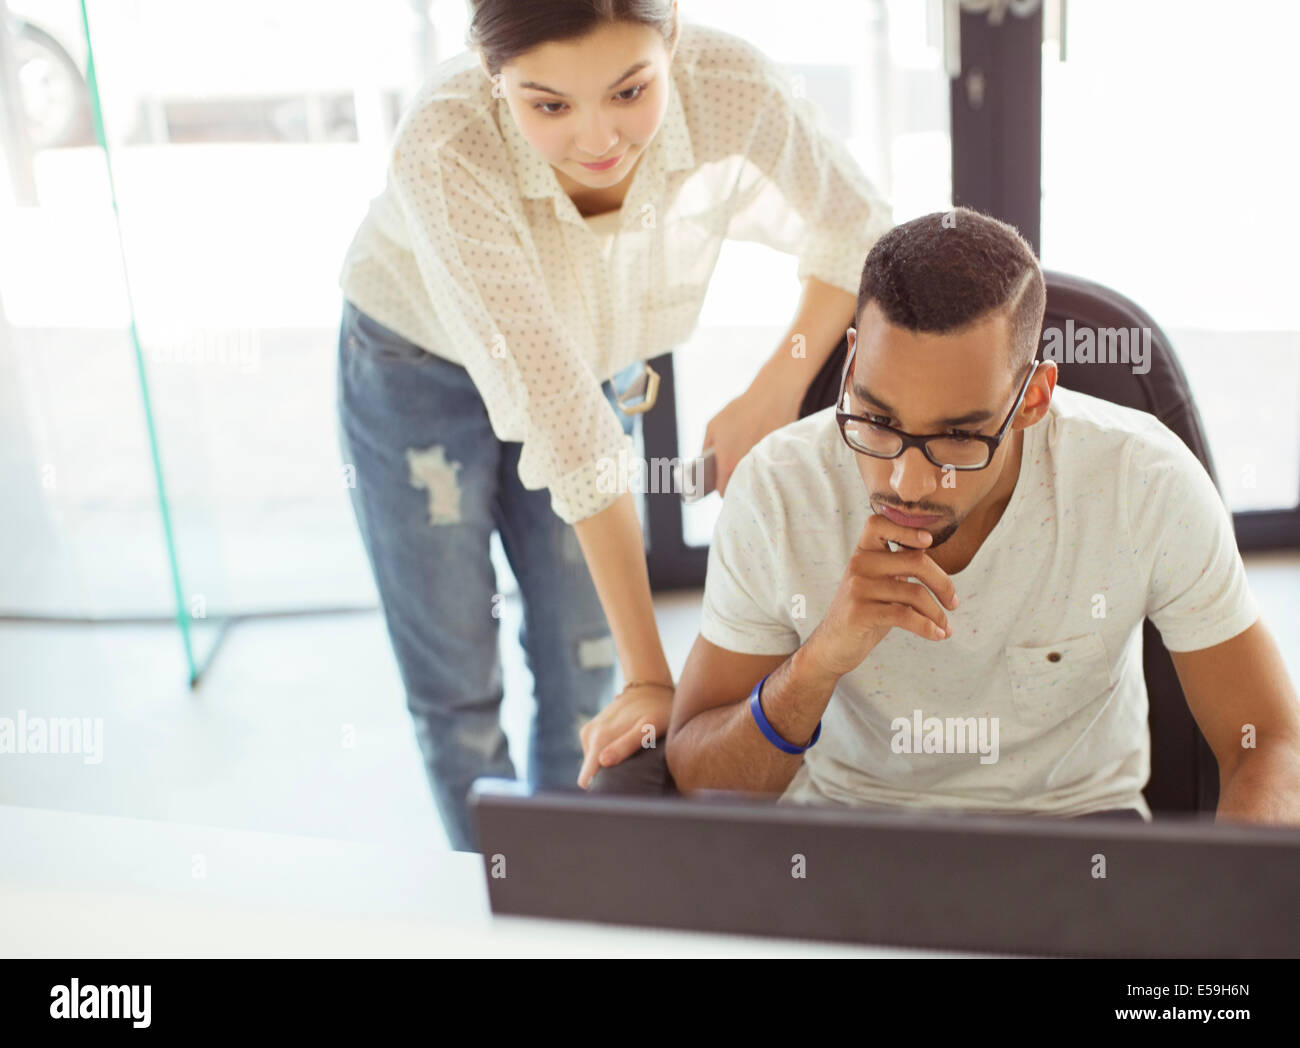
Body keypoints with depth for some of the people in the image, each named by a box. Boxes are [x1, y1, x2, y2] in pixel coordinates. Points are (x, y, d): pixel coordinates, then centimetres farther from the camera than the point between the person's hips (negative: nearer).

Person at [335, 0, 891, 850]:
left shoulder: (729, 87, -31)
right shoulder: (444, 150, -39)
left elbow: (855, 229, -11)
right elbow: (560, 417, -41)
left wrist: (775, 394, -23)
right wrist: (652, 675, -37)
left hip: (599, 358, 3)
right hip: (422, 363, -2)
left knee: (585, 671, 9)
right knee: (458, 684, 7)